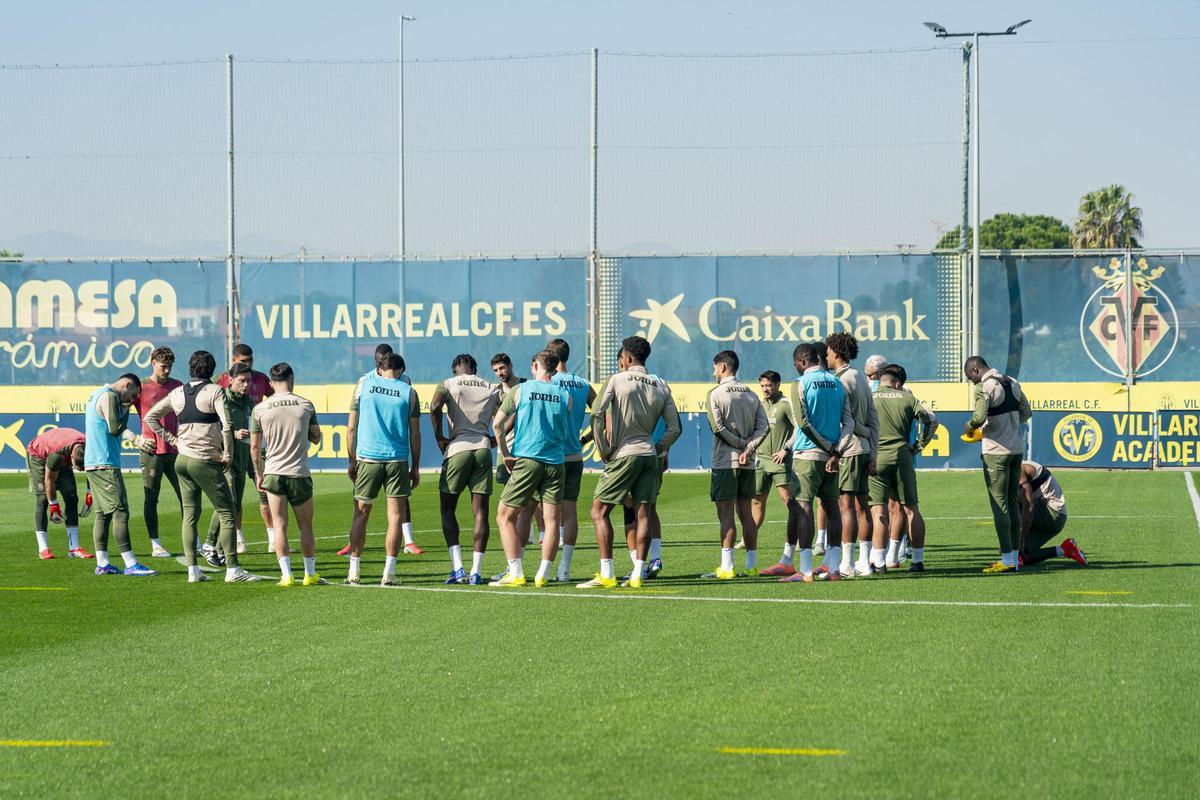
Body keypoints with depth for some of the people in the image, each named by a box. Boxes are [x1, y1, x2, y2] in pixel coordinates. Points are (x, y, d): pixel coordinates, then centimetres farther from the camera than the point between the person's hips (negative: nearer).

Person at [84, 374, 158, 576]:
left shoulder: (98, 395, 21)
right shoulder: (109, 396, -11)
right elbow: (115, 429, -17)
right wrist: (124, 411, -4)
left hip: (93, 463, 10)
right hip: (105, 464, -10)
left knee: (103, 513, 10)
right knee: (120, 511, -10)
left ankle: (102, 563, 9)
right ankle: (130, 564, -13)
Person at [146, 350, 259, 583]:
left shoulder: (177, 393, 9)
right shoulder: (214, 391, -9)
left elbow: (150, 417, 16)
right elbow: (227, 425, -19)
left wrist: (172, 439, 13)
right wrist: (228, 455, -8)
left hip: (182, 460, 6)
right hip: (207, 462, -6)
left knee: (190, 515, 10)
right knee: (227, 514, -1)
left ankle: (192, 570, 7)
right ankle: (232, 570, -4)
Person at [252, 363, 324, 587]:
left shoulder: (260, 409, -1)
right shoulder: (305, 405, -1)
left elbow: (255, 447, 4)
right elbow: (316, 438, 11)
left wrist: (259, 475, 15)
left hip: (273, 473, 0)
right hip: (299, 473, 0)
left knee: (279, 526, 3)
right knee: (305, 526, 11)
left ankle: (286, 575, -3)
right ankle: (310, 574, 15)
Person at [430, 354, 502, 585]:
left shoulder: (448, 384, 6)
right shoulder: (492, 389, 15)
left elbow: (435, 406, -14)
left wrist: (439, 438, -5)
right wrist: (495, 439, 13)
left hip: (458, 448, -2)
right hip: (483, 449, 2)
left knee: (447, 509, 10)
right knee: (480, 512, 4)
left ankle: (457, 567, -3)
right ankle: (476, 572, -1)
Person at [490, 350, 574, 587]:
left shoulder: (520, 390, 1)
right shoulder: (565, 395, 7)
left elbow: (497, 424, -1)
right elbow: (569, 432, 13)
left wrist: (505, 454, 6)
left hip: (526, 459, -3)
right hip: (555, 461, 3)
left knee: (505, 516, 4)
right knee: (551, 519, 5)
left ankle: (516, 574, -5)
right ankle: (543, 575, 2)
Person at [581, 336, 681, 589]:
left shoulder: (617, 380, -3)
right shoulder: (661, 386, 10)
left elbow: (597, 415, -13)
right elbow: (675, 428, 8)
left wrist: (603, 451, -5)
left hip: (623, 455, -5)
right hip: (649, 455, 5)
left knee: (599, 511, 1)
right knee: (643, 513, 6)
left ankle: (607, 574, -6)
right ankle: (638, 574, 3)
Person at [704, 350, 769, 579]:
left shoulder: (716, 394, -7)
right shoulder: (751, 394, 11)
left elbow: (718, 427, -15)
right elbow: (764, 426, 2)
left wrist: (741, 444, -7)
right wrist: (749, 448, -8)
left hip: (725, 462, -6)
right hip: (748, 464, 6)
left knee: (726, 514, -5)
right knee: (746, 513, 10)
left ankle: (727, 566, -9)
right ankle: (752, 564, 11)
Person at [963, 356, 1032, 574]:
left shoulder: (983, 387, -13)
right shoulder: (1012, 383, 11)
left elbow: (980, 416, -25)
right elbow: (1026, 413, 17)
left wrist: (969, 427, -5)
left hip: (996, 451, -7)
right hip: (1017, 448, 7)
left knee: (999, 504, -3)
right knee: (1013, 503, 12)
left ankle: (1007, 560, -5)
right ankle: (1015, 556, 14)